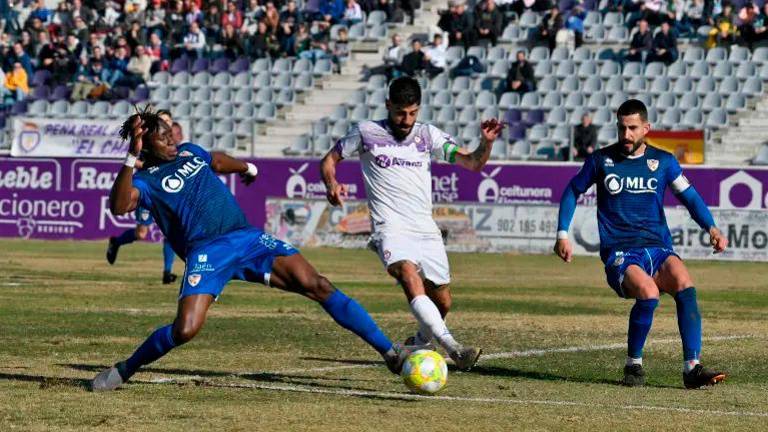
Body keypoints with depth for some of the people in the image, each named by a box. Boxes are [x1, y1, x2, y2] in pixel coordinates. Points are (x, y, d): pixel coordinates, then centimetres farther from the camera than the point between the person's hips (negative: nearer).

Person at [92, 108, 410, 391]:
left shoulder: (189, 152, 18)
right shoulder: (145, 180, -2)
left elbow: (217, 162, 41)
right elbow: (119, 206, -24)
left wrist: (247, 168, 59)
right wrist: (132, 158, -30)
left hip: (247, 238, 5)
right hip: (206, 252, -5)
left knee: (316, 285, -10)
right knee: (185, 330, -25)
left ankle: (389, 352, -7)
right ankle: (124, 371, 2)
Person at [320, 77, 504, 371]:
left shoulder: (428, 135, 10)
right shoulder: (367, 133, 4)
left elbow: (472, 163, 6)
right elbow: (329, 160, 14)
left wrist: (487, 142, -15)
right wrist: (332, 185, -7)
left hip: (426, 230, 4)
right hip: (391, 228, -4)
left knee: (442, 302, 5)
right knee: (410, 277, -32)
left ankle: (419, 344, 37)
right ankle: (454, 349, -44)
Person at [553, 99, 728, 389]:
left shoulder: (663, 161, 9)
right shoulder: (601, 160, 6)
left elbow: (689, 196, 14)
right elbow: (573, 191, 19)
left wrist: (711, 228, -3)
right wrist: (562, 234, 10)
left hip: (658, 249, 2)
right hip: (619, 255, -2)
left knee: (685, 286, -30)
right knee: (649, 293, -33)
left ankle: (692, 368, -31)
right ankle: (633, 365, -11)